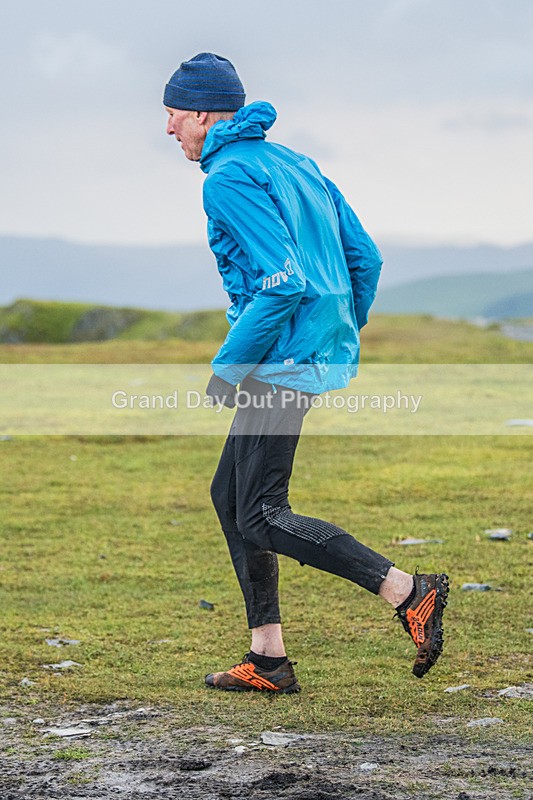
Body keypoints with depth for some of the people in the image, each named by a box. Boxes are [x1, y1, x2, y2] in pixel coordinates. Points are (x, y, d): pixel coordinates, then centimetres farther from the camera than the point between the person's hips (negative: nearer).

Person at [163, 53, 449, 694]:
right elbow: (365, 258, 16)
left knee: (261, 517, -7)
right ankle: (268, 659, 14)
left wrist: (229, 366, -15)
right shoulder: (293, 163, 17)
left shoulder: (228, 177, -12)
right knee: (230, 493, 14)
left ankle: (410, 594, -11)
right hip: (324, 353, 10)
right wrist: (342, 343, 24)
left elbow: (284, 281, -23)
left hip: (284, 362, -10)